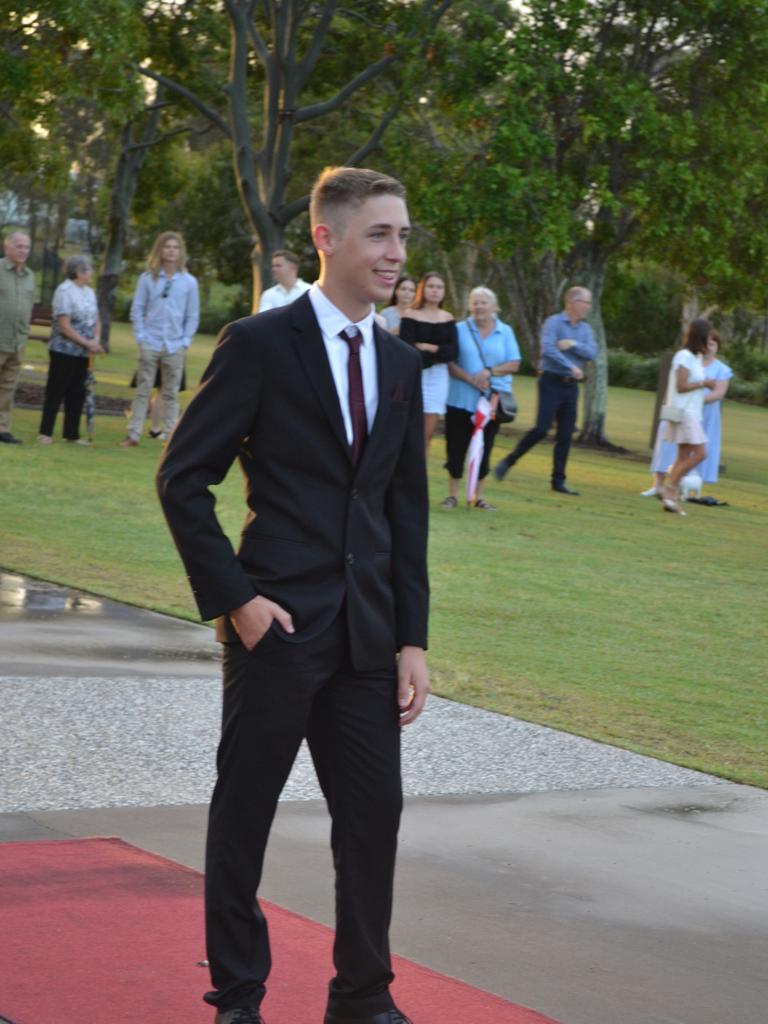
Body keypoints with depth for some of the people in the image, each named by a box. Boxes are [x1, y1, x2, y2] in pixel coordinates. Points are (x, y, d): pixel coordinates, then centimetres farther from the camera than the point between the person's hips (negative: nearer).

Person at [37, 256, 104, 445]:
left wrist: (96, 340, -6)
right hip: (64, 350, -7)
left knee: (77, 394, 9)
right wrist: (87, 343, -17)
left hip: (82, 353, 7)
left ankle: (72, 434, 15)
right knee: (55, 392, -2)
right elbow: (64, 326, -18)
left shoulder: (89, 292, 11)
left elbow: (96, 320, 14)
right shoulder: (64, 291, -13)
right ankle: (45, 433, 4)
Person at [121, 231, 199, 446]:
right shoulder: (147, 279, 3)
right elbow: (137, 309, 4)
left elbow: (193, 315, 6)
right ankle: (133, 435, 4)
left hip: (175, 347, 0)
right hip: (150, 345, 0)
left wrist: (185, 340, -2)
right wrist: (141, 336, -4)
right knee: (143, 390, 2)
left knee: (171, 394, 6)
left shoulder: (189, 282, 3)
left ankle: (170, 435, 10)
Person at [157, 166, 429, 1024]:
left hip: (367, 634, 5)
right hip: (278, 623, -5)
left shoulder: (401, 365, 11)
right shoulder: (259, 344, -7)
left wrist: (412, 639, 7)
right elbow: (182, 477, -7)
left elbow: (407, 509, 13)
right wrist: (232, 599, -12)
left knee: (374, 814, 7)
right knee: (242, 815, 5)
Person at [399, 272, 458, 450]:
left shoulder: (447, 318, 10)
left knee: (428, 433, 1)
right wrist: (438, 355, -7)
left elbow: (453, 351, 1)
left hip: (439, 377, 4)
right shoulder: (410, 315, -2)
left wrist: (428, 348, -11)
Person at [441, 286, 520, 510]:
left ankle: (478, 496, 13)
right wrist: (471, 379, -17)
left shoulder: (505, 332, 6)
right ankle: (452, 494, 9)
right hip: (461, 399, -1)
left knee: (484, 449, 5)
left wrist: (490, 371, -14)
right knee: (456, 448, -1)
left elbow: (514, 364, 1)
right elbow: (450, 363, -4)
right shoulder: (460, 329, 2)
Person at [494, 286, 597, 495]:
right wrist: (571, 367, -24)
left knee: (565, 435, 4)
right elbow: (548, 349, -21)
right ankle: (508, 462, 2)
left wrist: (573, 344, -15)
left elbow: (592, 353, -2)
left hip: (571, 385, 6)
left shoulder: (585, 329, 12)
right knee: (541, 429, -14)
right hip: (552, 381, -6)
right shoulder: (553, 322, -7)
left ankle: (558, 480, 8)